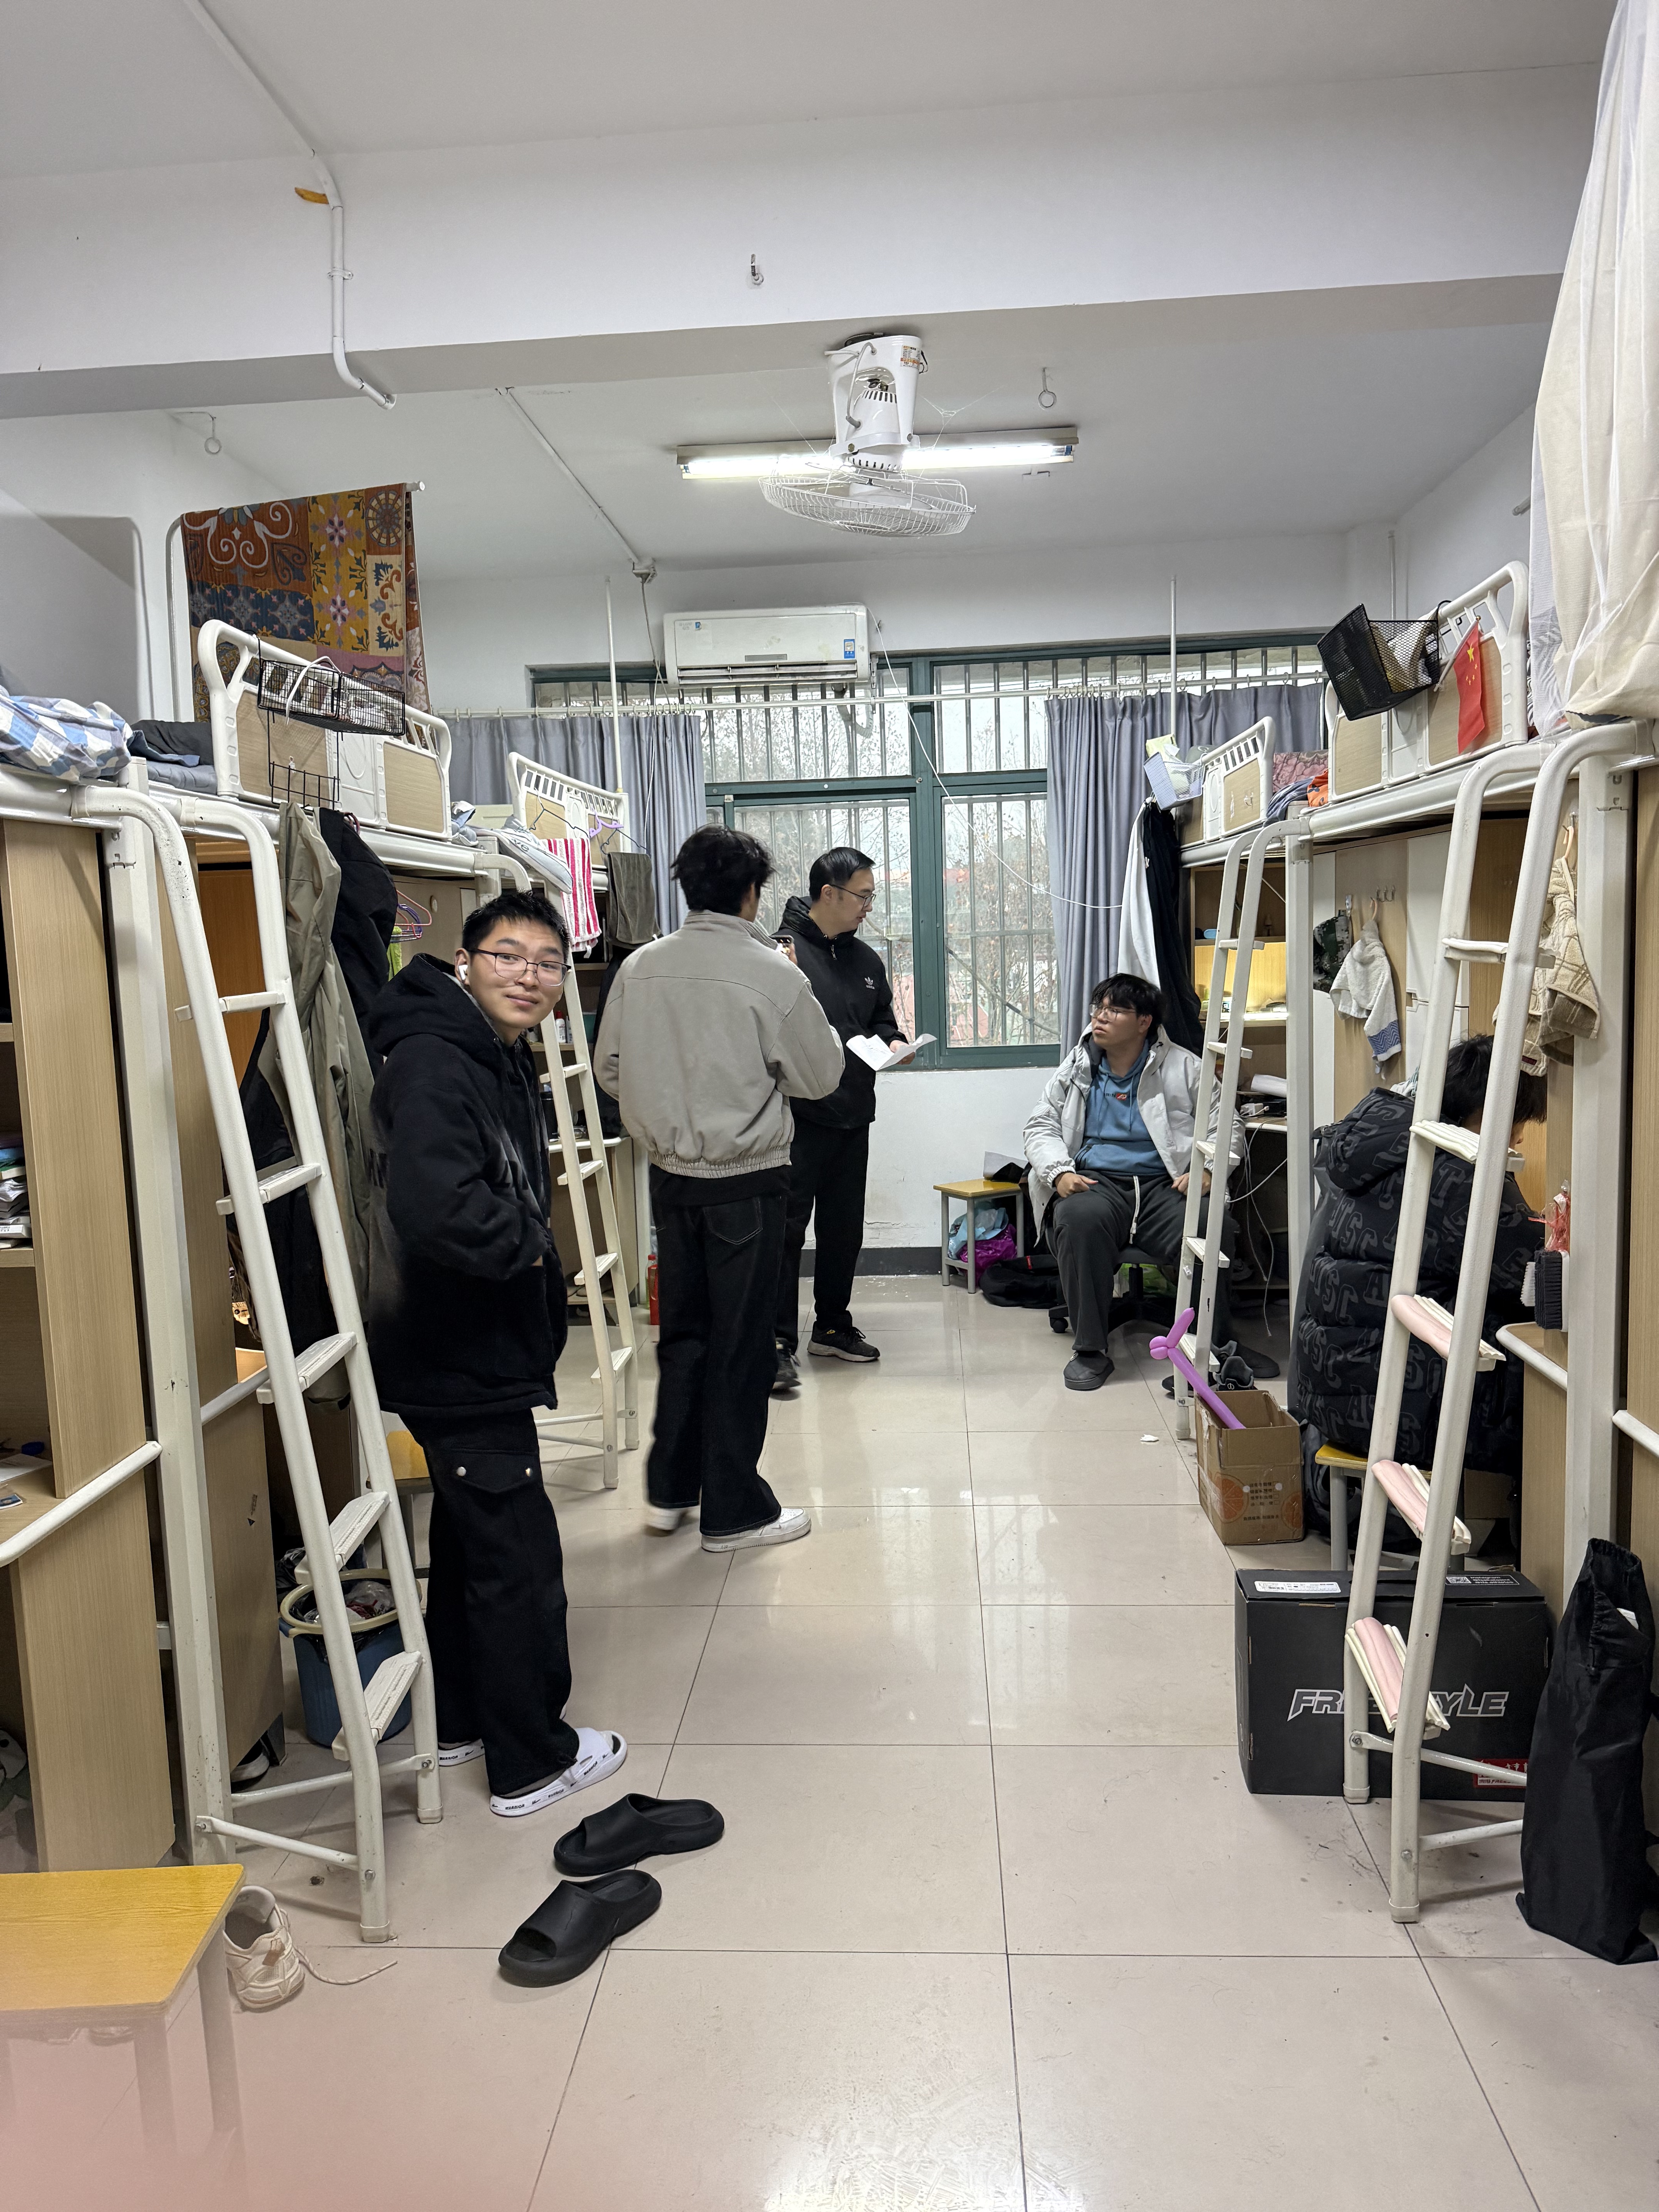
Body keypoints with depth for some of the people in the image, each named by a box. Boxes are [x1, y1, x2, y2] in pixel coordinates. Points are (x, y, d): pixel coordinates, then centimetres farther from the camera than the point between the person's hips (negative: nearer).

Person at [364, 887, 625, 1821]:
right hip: (460, 1361, -10)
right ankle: (532, 1761, 20)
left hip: (486, 1352, 10)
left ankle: (462, 1721, 40)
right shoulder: (432, 1065, -23)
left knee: (472, 1541, 22)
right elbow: (436, 1210, -38)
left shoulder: (508, 1061, 9)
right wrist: (529, 1244, -22)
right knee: (520, 1555, 2)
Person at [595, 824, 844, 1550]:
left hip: (670, 1177, 5)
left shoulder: (639, 968, -1)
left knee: (682, 1332, 18)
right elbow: (820, 1075, -5)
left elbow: (611, 1072, 8)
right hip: (747, 1182, -5)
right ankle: (734, 1511, 17)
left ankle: (669, 1489, 30)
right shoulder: (772, 974, -15)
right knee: (741, 1345, 6)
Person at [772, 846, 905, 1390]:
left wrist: (892, 1043, 5)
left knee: (844, 1227, 15)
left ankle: (832, 1326, 29)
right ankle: (779, 1342, 1)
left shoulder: (866, 961, 15)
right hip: (796, 1118, -7)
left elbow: (883, 1021, 24)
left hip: (853, 1118, 8)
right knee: (786, 1229, -5)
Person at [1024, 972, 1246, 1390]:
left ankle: (1219, 1343, -10)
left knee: (1211, 1224, -32)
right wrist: (1060, 1171, -8)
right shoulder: (1075, 1068, 17)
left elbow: (1226, 1126, 10)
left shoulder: (1181, 1067, 11)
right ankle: (1090, 1350, -24)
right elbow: (1041, 1126, 14)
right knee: (1079, 1219, -36)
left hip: (1165, 1184, 0)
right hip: (1094, 1182, 1)